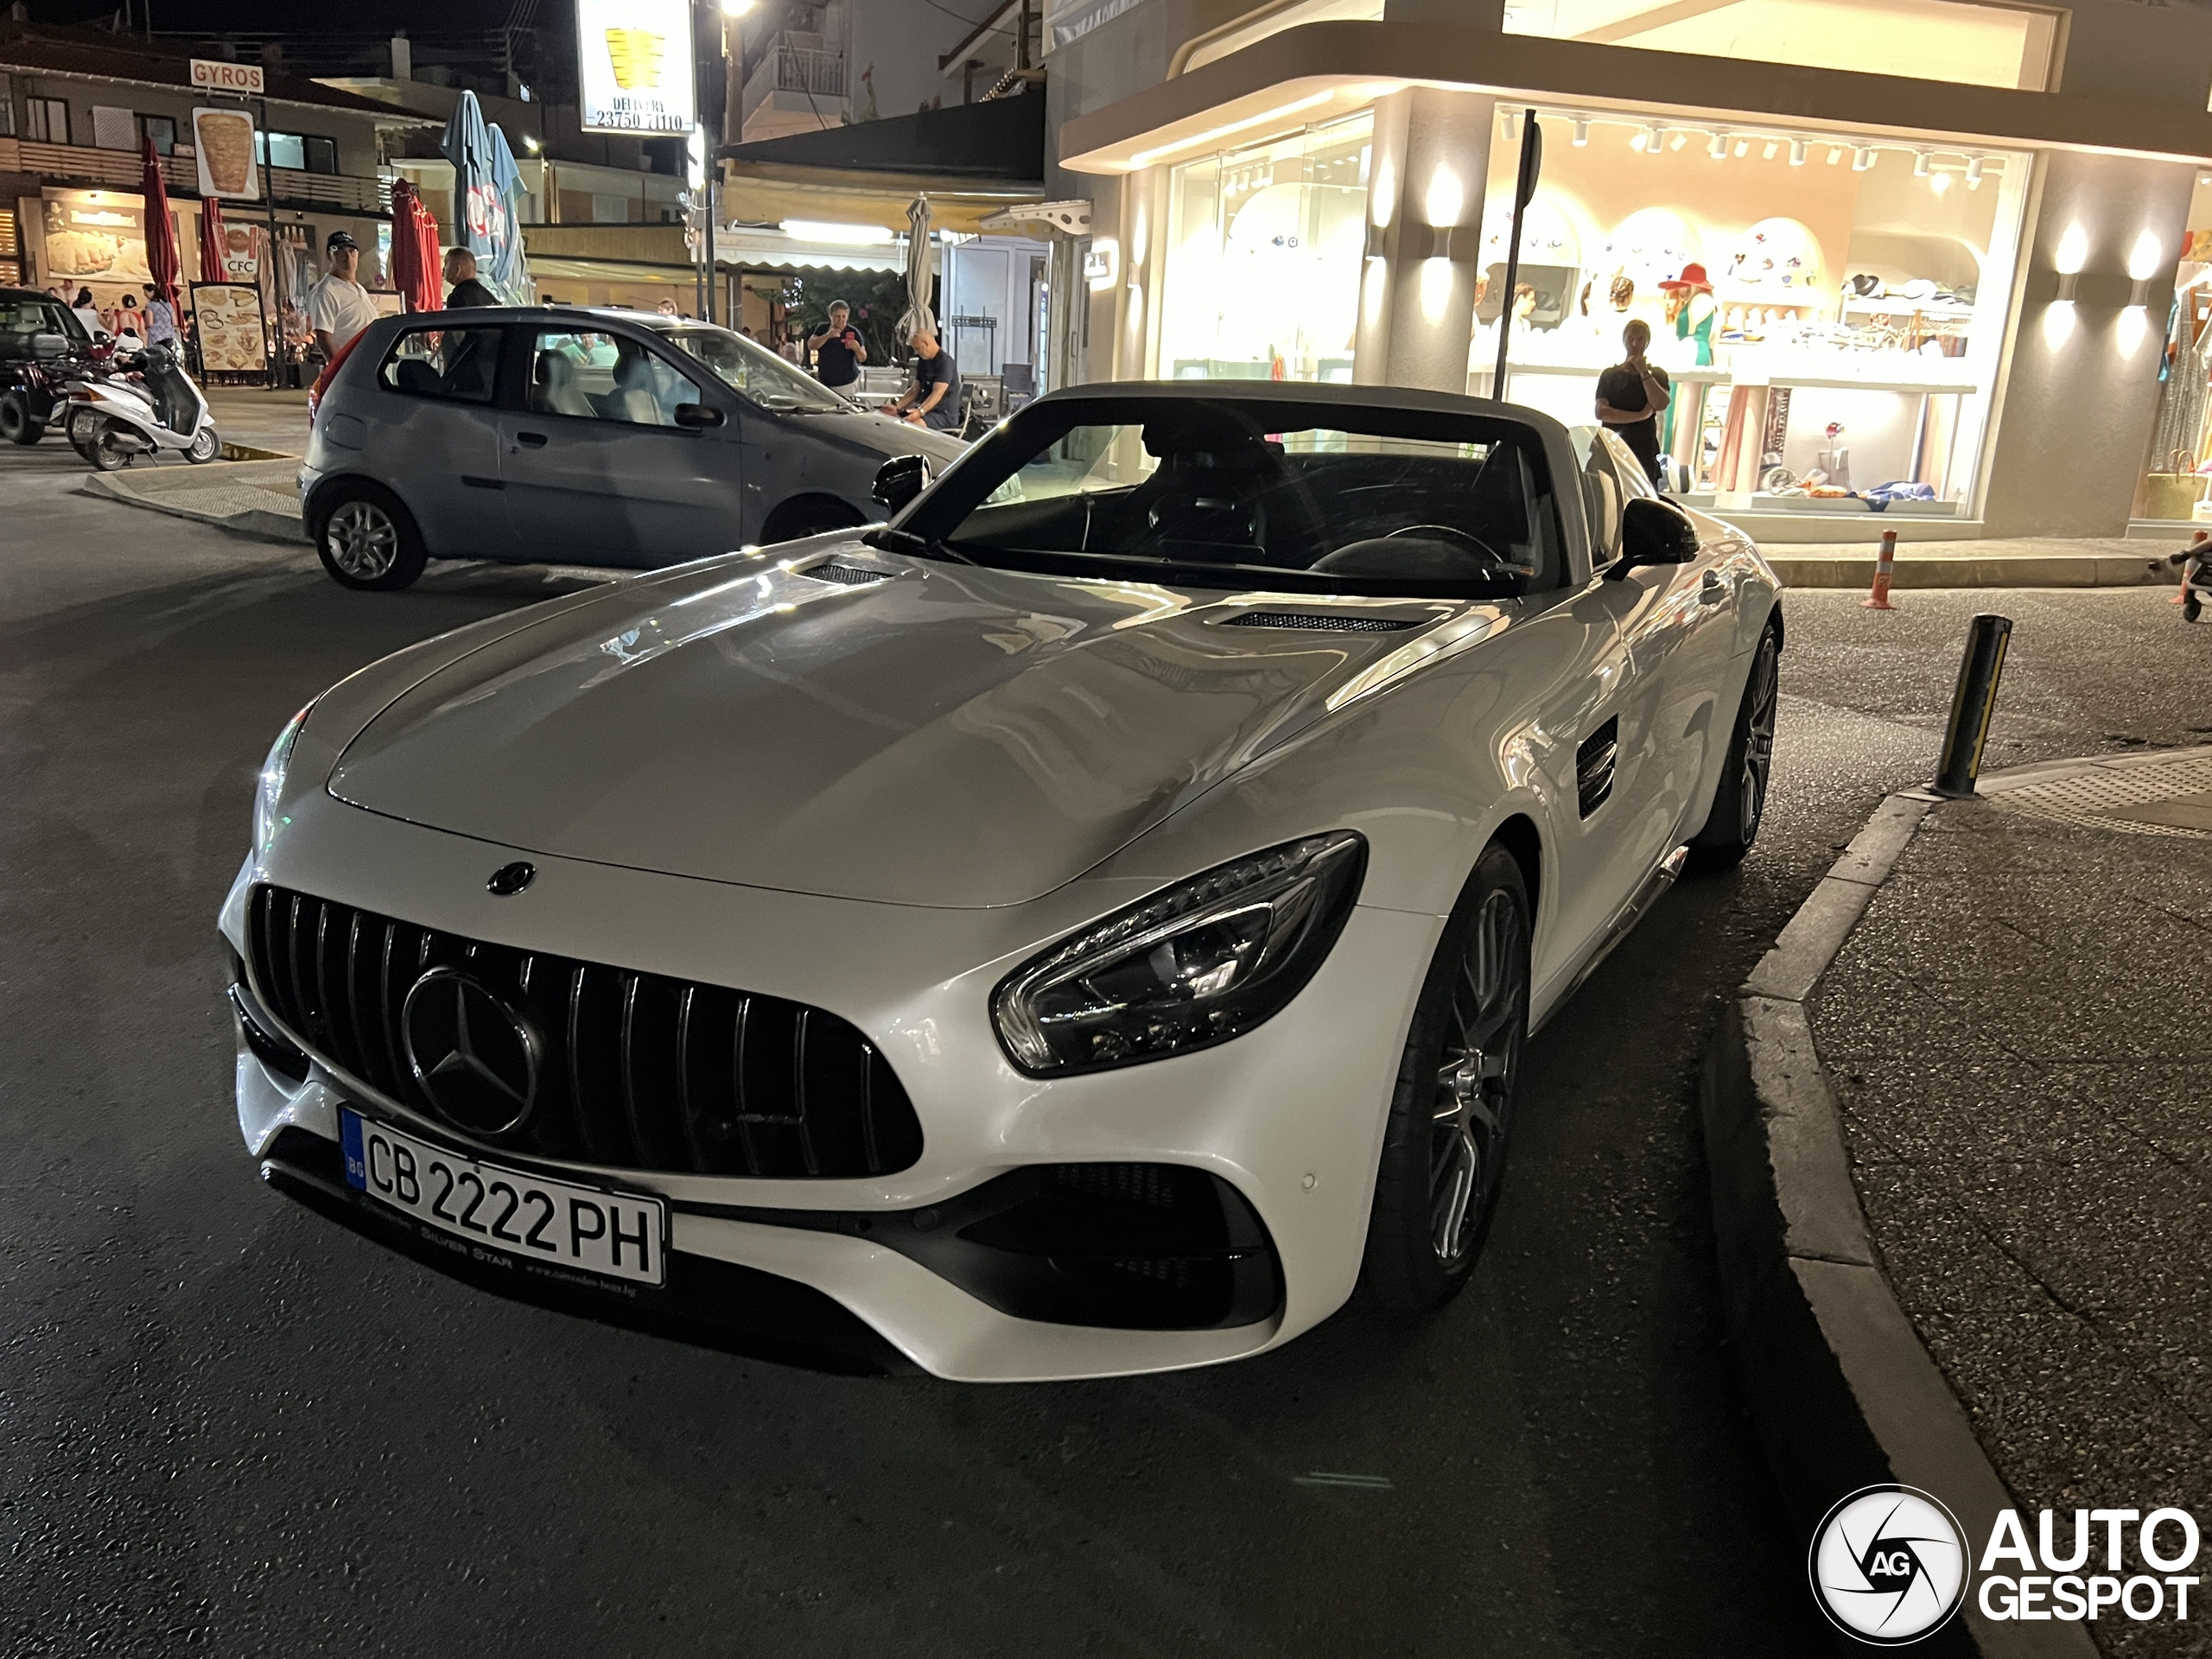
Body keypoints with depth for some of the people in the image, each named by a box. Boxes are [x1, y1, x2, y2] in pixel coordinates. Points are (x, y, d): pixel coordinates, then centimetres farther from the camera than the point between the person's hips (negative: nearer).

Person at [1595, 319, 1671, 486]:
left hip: (1645, 453, 0)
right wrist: (1640, 415, -7)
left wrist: (1644, 372, -2)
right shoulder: (1609, 375, 14)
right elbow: (1601, 412, -2)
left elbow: (1661, 403, -5)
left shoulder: (1657, 374, 15)